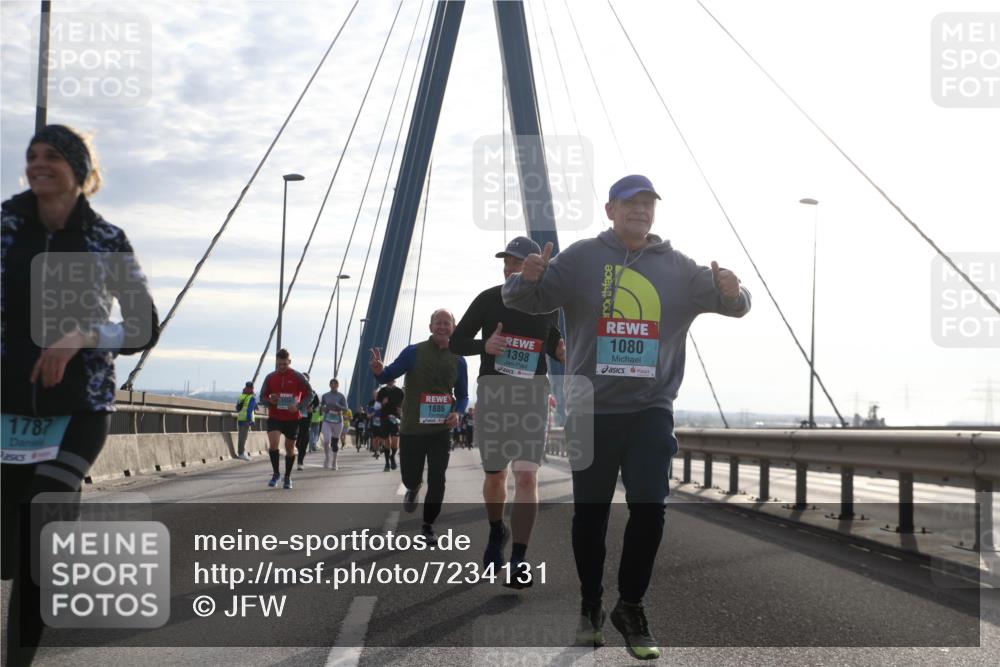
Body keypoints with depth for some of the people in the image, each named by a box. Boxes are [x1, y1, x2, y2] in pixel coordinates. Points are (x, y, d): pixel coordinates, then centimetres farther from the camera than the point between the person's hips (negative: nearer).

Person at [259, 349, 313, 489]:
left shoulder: (298, 377, -3)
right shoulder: (270, 377, 4)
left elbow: (309, 394, 0)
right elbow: (262, 397, 11)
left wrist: (298, 406, -15)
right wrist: (270, 401, -12)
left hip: (292, 418, -1)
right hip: (274, 418, 1)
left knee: (290, 448, 8)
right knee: (273, 443, -18)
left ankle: (288, 477, 25)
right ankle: (276, 473, 0)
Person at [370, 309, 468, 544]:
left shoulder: (457, 361, 3)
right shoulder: (414, 352, -4)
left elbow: (463, 396, 13)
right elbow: (388, 375, -1)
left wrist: (457, 413, -9)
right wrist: (379, 370, -26)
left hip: (440, 430, 1)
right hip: (412, 429, -1)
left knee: (437, 480, -4)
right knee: (410, 477, 8)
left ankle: (428, 526, 14)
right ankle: (414, 488, 46)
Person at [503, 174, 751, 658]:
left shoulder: (678, 268, 6)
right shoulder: (580, 259, 1)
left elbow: (733, 305, 6)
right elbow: (528, 301, -1)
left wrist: (731, 291, -19)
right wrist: (528, 278, -25)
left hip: (651, 410, 1)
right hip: (591, 409, -1)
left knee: (649, 509, -3)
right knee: (590, 511, 8)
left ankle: (630, 607, 14)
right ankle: (589, 606, 24)